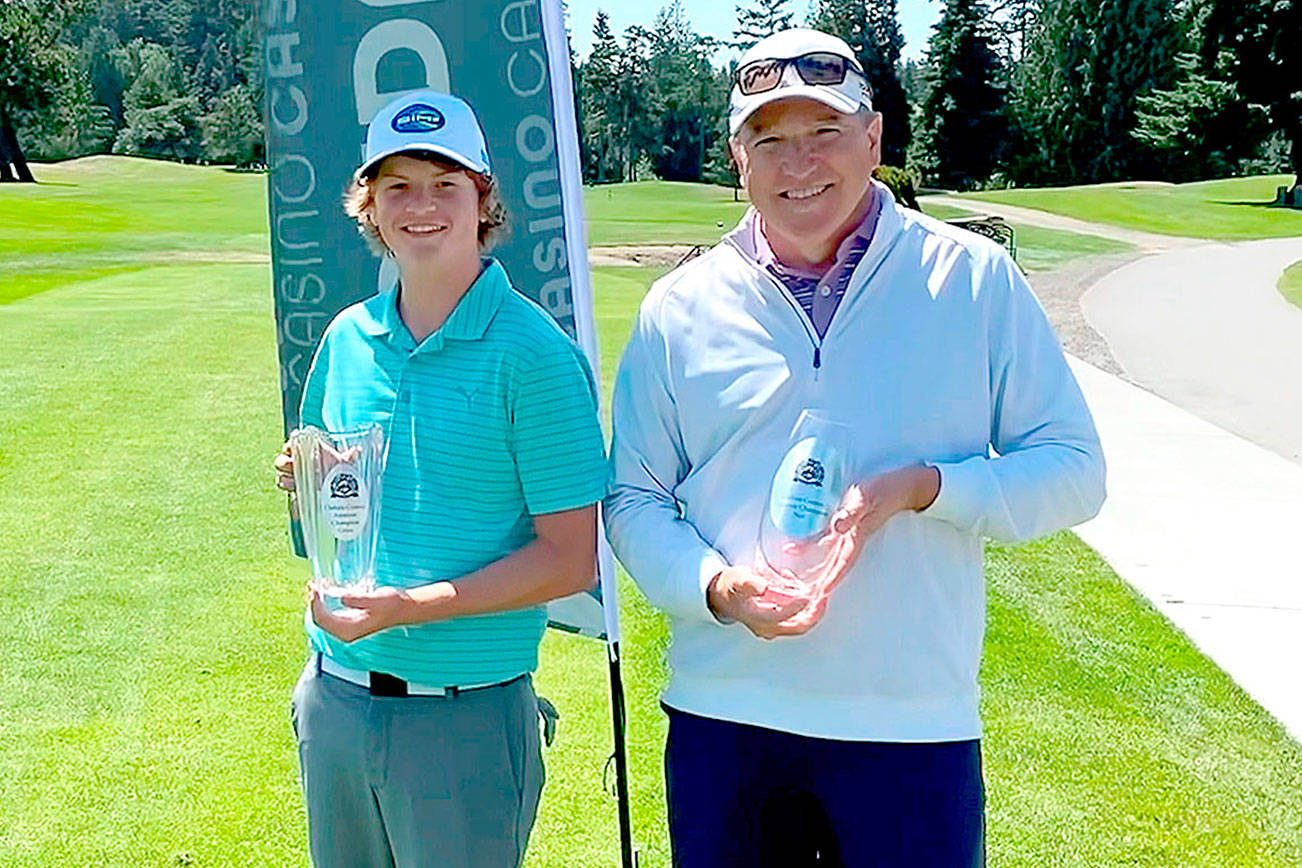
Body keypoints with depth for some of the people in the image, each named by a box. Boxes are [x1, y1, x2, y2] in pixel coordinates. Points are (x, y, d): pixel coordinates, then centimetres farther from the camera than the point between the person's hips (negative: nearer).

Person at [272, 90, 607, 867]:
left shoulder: (532, 353, -12)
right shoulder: (347, 338, 4)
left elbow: (570, 559, -14)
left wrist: (409, 606, -21)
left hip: (466, 715, -5)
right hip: (334, 698, 5)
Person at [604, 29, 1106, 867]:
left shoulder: (974, 279, -1)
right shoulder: (680, 309, 3)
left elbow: (1073, 469, 1)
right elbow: (635, 500, 7)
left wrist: (920, 489, -16)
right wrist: (716, 588, -13)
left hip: (916, 723, -1)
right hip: (724, 715, 2)